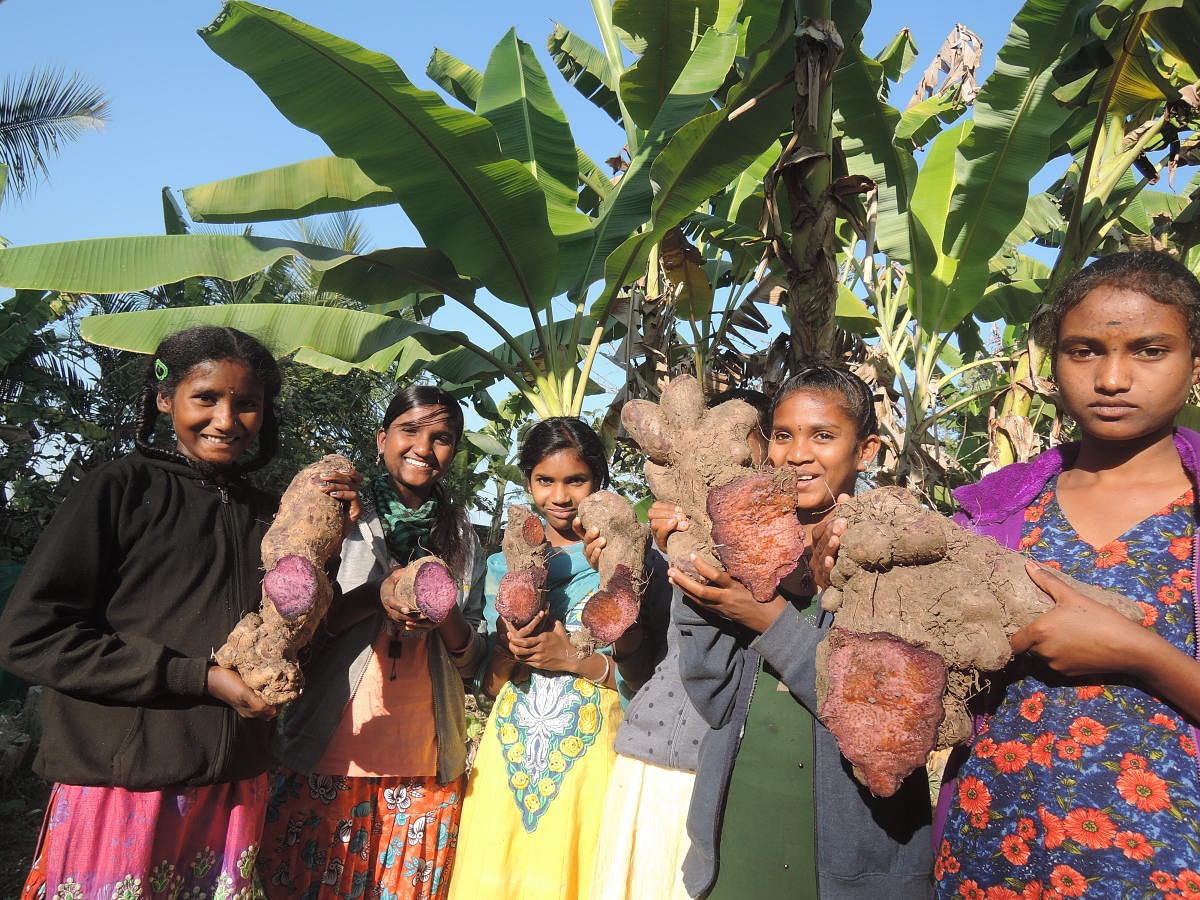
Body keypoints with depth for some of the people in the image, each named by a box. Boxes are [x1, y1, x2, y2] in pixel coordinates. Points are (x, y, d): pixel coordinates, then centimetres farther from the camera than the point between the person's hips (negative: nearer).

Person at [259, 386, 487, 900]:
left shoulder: (462, 537, 9)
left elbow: (472, 661, 8)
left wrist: (445, 615, -13)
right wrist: (377, 596, -18)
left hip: (426, 763, 2)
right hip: (330, 755, -2)